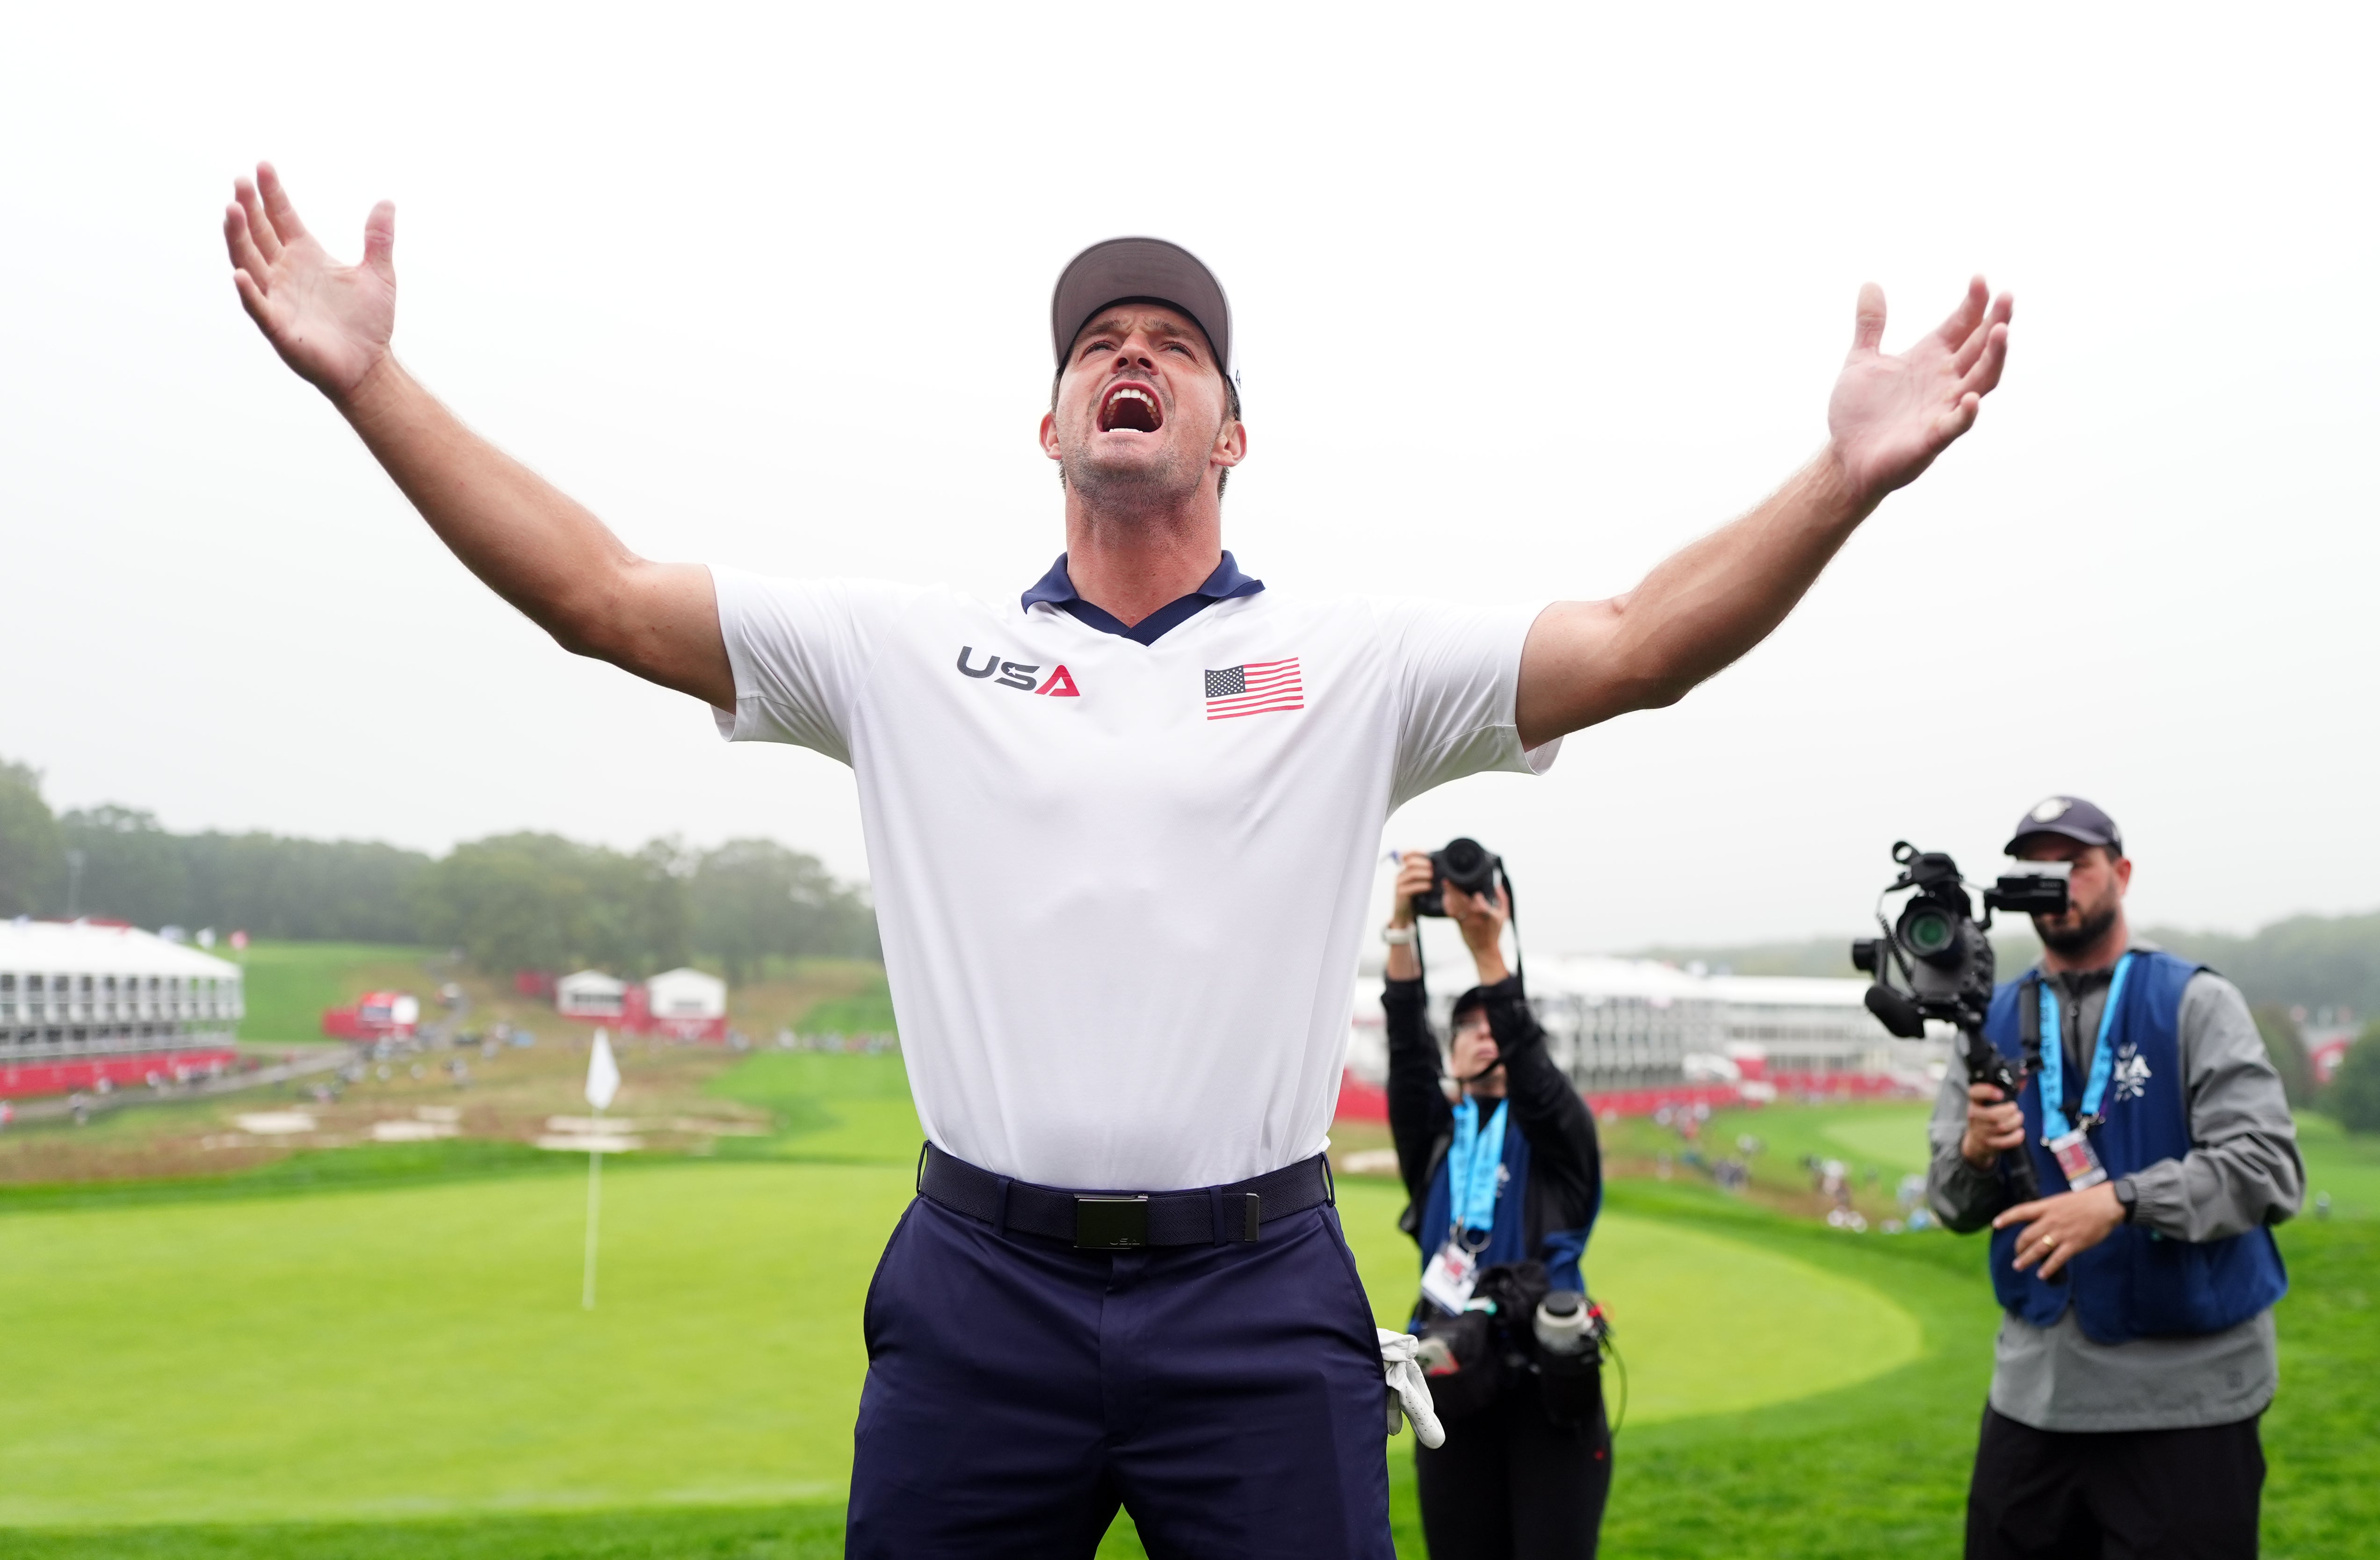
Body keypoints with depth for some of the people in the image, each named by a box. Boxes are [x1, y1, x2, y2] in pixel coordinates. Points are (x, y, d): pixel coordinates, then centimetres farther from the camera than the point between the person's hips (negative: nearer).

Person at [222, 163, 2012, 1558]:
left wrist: (1847, 478, -20)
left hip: (1260, 1303, -1)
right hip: (978, 1290, 1)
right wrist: (374, 381, -5)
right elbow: (600, 594, 2)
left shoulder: (1360, 662, 4)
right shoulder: (910, 650, 6)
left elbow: (1634, 646, -7)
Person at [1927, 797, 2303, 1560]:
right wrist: (1974, 1156, -14)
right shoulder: (1996, 1022, 9)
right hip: (2032, 1389, 4)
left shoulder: (2196, 1004, -4)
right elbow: (1954, 1206, 8)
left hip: (2184, 1396, -4)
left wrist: (2121, 1199, -27)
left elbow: (2268, 1169, -15)